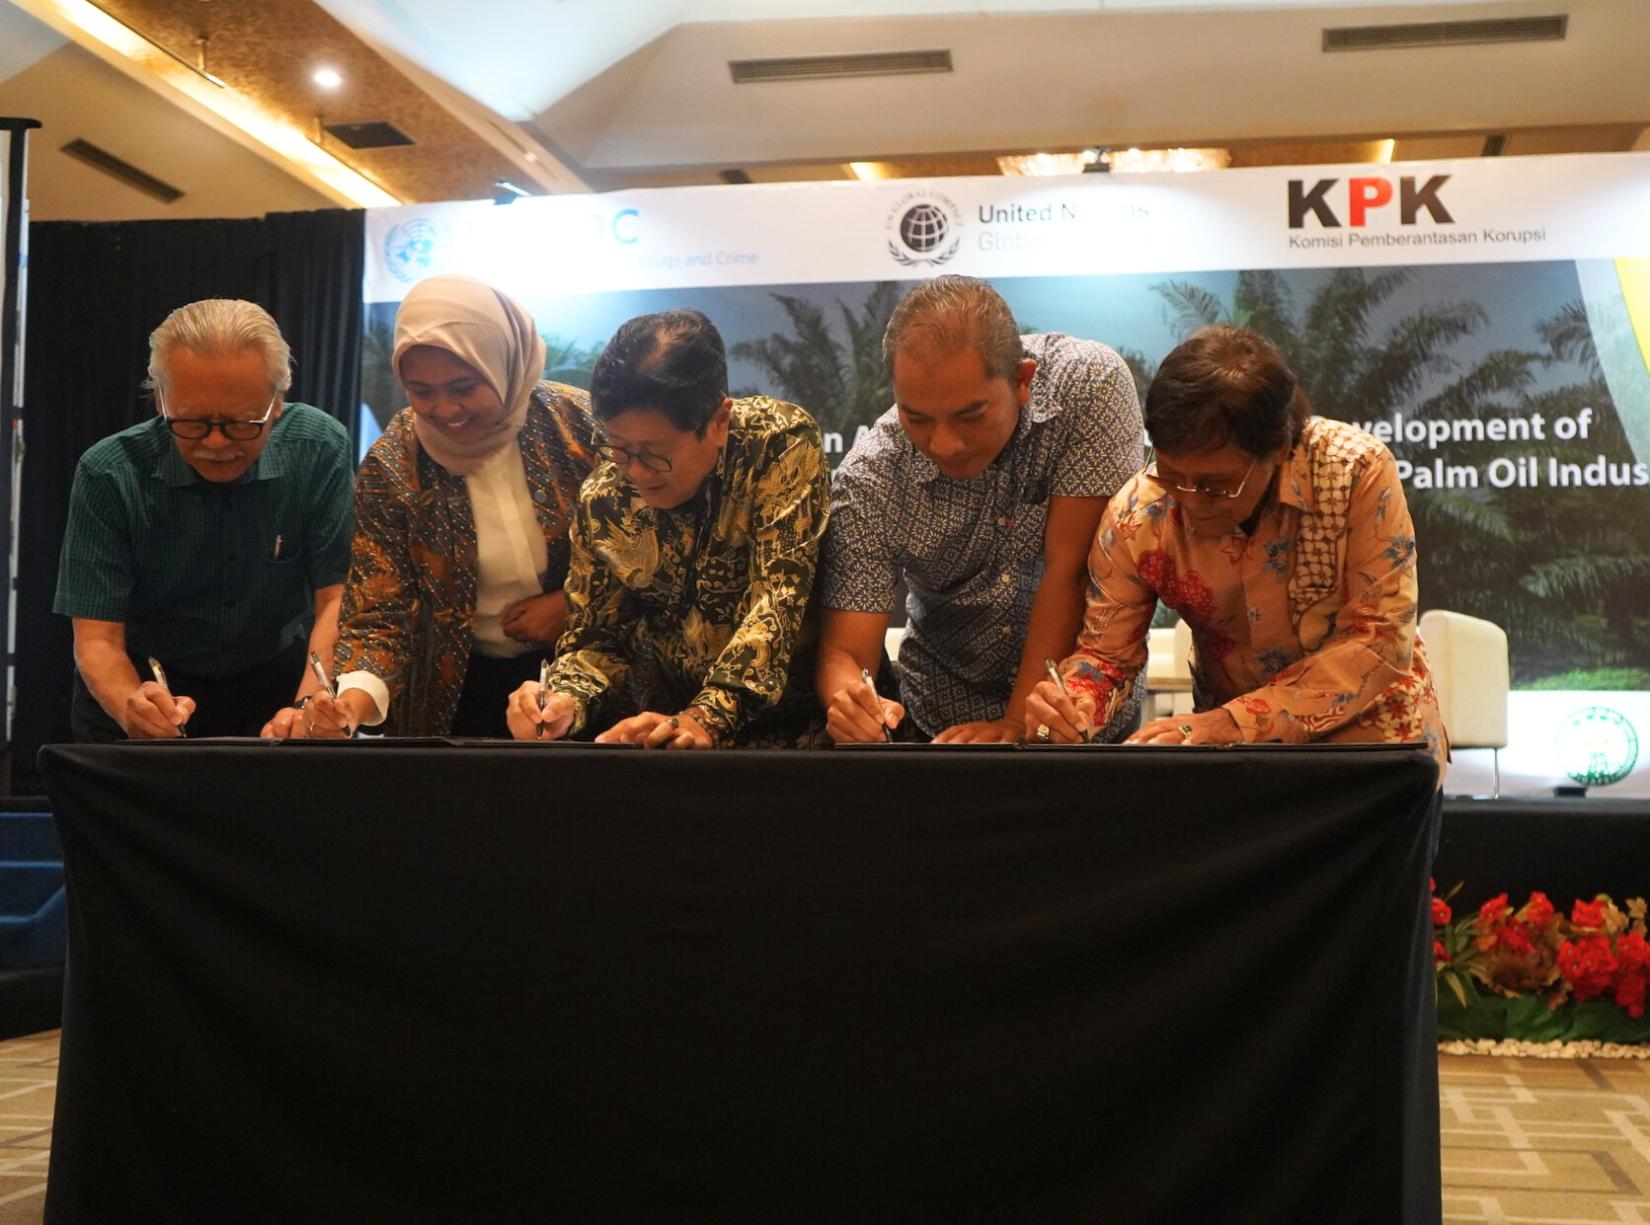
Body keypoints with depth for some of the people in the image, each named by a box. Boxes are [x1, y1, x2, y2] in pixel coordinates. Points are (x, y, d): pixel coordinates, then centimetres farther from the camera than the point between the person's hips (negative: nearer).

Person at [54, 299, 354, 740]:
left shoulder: (320, 449, -12)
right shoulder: (107, 475, -14)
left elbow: (335, 599, -11)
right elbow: (98, 637, -12)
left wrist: (309, 710, -28)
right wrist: (133, 706, -34)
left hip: (278, 680, -1)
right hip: (148, 685, 2)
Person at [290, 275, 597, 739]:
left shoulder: (576, 422, -10)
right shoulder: (390, 468, -8)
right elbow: (379, 617, -10)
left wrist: (572, 605, -13)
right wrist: (351, 704, -29)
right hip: (459, 695, 1)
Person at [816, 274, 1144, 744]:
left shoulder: (1092, 384, -18)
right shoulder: (868, 479, -15)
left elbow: (1070, 569, -18)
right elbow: (846, 652, -14)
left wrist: (1018, 724, -20)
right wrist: (847, 701, -37)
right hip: (943, 722, 1)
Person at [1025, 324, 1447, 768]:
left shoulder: (1358, 470, -21)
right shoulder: (1135, 517, -13)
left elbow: (1383, 639, -20)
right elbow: (1105, 652, -1)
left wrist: (1237, 722, -29)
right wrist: (1073, 705, -26)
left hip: (1369, 727, -1)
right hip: (1230, 744, 1)